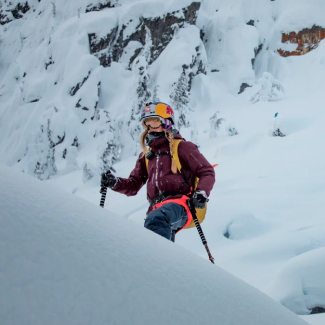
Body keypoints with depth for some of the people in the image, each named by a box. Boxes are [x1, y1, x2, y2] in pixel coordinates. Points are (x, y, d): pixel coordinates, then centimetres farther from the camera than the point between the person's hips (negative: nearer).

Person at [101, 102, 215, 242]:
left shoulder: (181, 147, 7)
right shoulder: (146, 155, 25)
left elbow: (207, 172, 5)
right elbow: (133, 185, 22)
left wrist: (202, 193, -15)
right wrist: (114, 182, 2)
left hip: (180, 204, -7)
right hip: (157, 207, 7)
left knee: (156, 219, -37)